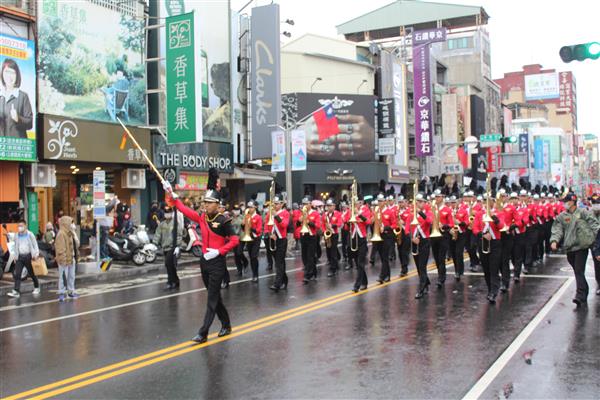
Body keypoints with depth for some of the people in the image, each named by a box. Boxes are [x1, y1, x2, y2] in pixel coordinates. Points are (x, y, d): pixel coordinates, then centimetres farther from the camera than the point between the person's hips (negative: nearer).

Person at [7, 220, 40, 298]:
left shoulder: (30, 234, -4)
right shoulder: (16, 236, 8)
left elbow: (35, 245, -2)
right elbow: (16, 247, 18)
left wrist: (36, 254, -12)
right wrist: (15, 256, 15)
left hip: (28, 256, -4)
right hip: (20, 257, 4)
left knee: (32, 273, 9)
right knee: (16, 274, -8)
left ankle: (37, 287, 28)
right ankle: (16, 292, -10)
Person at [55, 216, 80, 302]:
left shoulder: (70, 233, 13)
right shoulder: (61, 234, -16)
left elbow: (76, 245, 21)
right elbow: (60, 248, -20)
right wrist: (63, 259, -21)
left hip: (71, 258, 9)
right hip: (64, 259, -9)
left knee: (71, 276, 15)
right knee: (63, 276, -3)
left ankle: (71, 291, 26)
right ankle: (61, 293, 4)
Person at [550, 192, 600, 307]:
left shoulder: (583, 213, -4)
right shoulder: (561, 216, 7)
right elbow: (557, 230, 1)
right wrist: (554, 240, -15)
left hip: (581, 247, -5)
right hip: (569, 248, 5)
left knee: (579, 271, -12)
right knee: (578, 272, 13)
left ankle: (581, 296, -16)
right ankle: (584, 294, 24)